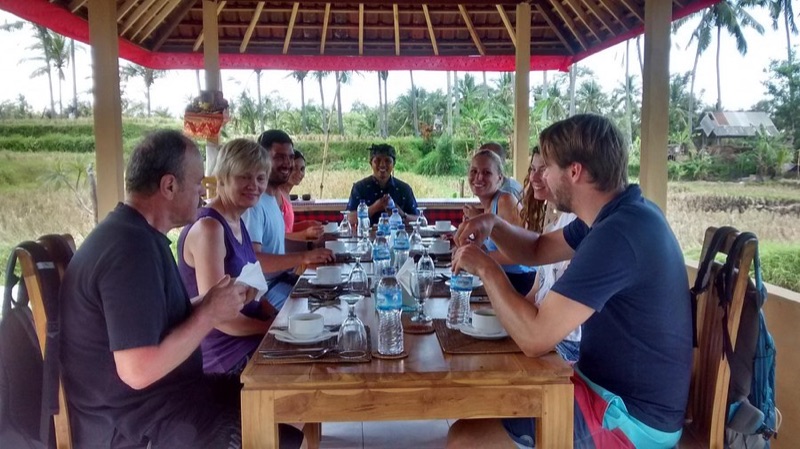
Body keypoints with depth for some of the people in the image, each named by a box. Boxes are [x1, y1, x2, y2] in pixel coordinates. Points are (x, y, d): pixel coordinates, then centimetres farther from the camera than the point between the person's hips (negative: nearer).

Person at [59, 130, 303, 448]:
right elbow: (139, 371, -29)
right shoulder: (132, 249, -25)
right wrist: (210, 314, -20)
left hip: (154, 397, 10)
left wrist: (207, 304, 3)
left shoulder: (135, 234, 8)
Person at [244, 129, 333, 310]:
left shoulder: (272, 198, 12)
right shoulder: (254, 202, -19)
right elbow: (253, 260, -30)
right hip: (265, 288, -10)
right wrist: (304, 257, -36)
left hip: (280, 278, 10)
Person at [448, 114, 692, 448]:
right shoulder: (619, 214, 4)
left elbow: (535, 338, -31)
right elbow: (536, 250, 16)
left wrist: (486, 268, -17)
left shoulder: (617, 234, -28)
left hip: (631, 417, -10)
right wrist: (494, 225, -4)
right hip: (616, 387, 10)